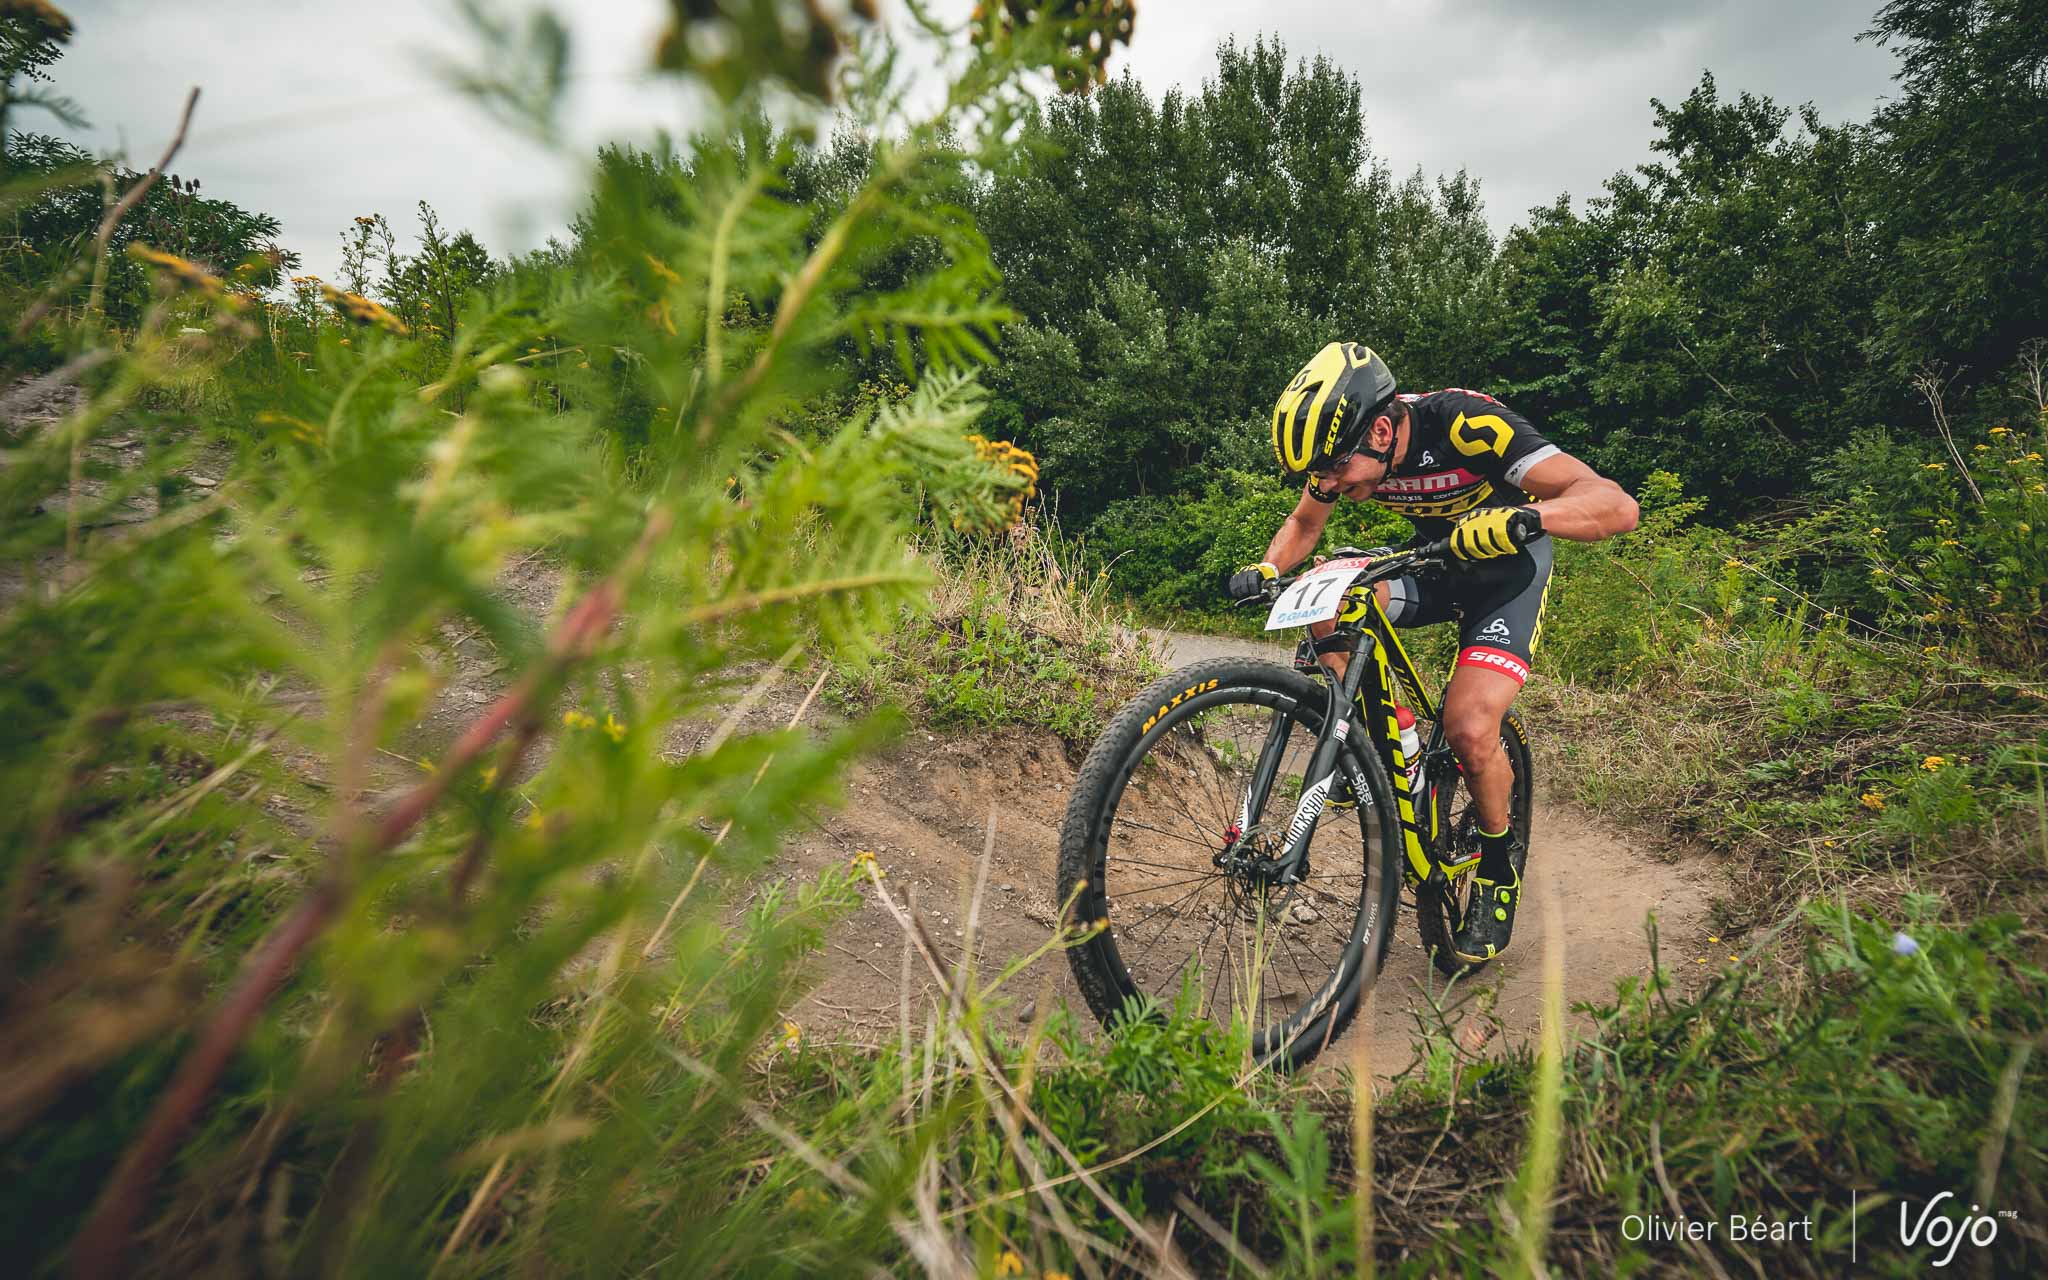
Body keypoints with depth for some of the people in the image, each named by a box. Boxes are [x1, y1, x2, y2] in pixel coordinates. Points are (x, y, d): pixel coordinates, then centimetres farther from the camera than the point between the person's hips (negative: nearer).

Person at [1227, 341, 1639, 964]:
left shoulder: (1465, 425, -35)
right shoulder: (1343, 444, -17)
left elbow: (1617, 505, -40)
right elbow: (1304, 524, 5)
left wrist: (1523, 516, -58)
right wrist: (1267, 570, -16)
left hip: (1506, 568, -5)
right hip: (1434, 561, 5)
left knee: (1470, 730, -23)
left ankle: (1500, 864, 6)